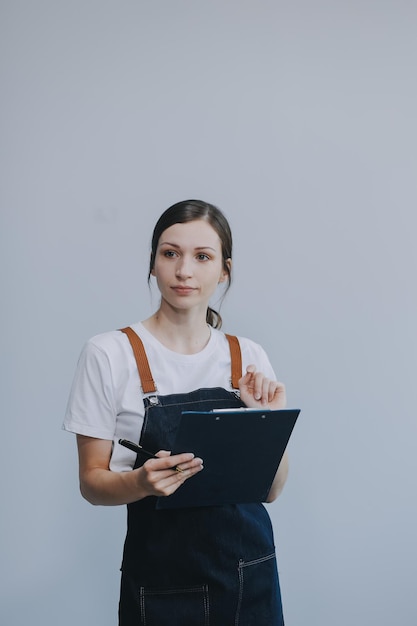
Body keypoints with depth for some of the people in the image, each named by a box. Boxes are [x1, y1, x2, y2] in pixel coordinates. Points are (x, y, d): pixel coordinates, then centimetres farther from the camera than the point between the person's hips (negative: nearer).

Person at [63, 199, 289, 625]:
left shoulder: (249, 357, 2)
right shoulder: (109, 354, -8)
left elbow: (270, 490, 5)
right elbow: (91, 481, -5)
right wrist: (141, 482, -25)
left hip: (250, 574, 3)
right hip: (160, 581, -3)